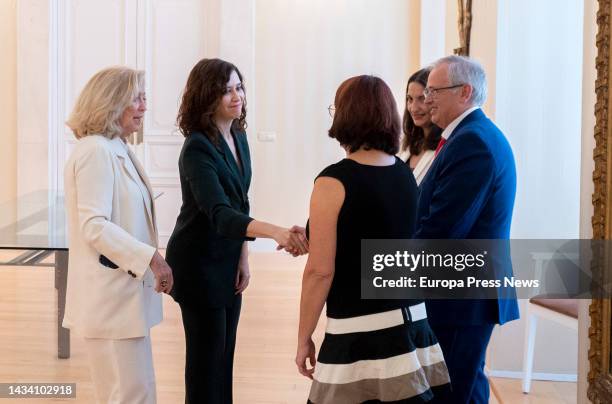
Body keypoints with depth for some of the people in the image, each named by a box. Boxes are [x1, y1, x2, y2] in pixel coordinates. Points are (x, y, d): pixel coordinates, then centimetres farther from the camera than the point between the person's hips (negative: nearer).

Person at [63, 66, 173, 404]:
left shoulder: (117, 150, 14)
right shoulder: (95, 151, -15)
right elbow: (94, 226, -23)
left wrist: (152, 260, 13)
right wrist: (151, 257, -25)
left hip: (126, 293, 10)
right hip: (110, 296, -10)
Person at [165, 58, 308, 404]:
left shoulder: (239, 138, 1)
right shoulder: (198, 148, -24)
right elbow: (218, 213, -38)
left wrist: (243, 256, 5)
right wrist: (276, 232, -52)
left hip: (227, 261, 8)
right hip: (199, 264, -7)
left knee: (225, 353, 15)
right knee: (207, 356, 2)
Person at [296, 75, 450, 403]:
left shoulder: (333, 181, -12)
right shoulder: (404, 173, 7)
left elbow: (320, 271, -12)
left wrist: (304, 338, -3)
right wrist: (311, 239, 34)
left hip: (361, 332, -6)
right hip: (412, 320, 6)